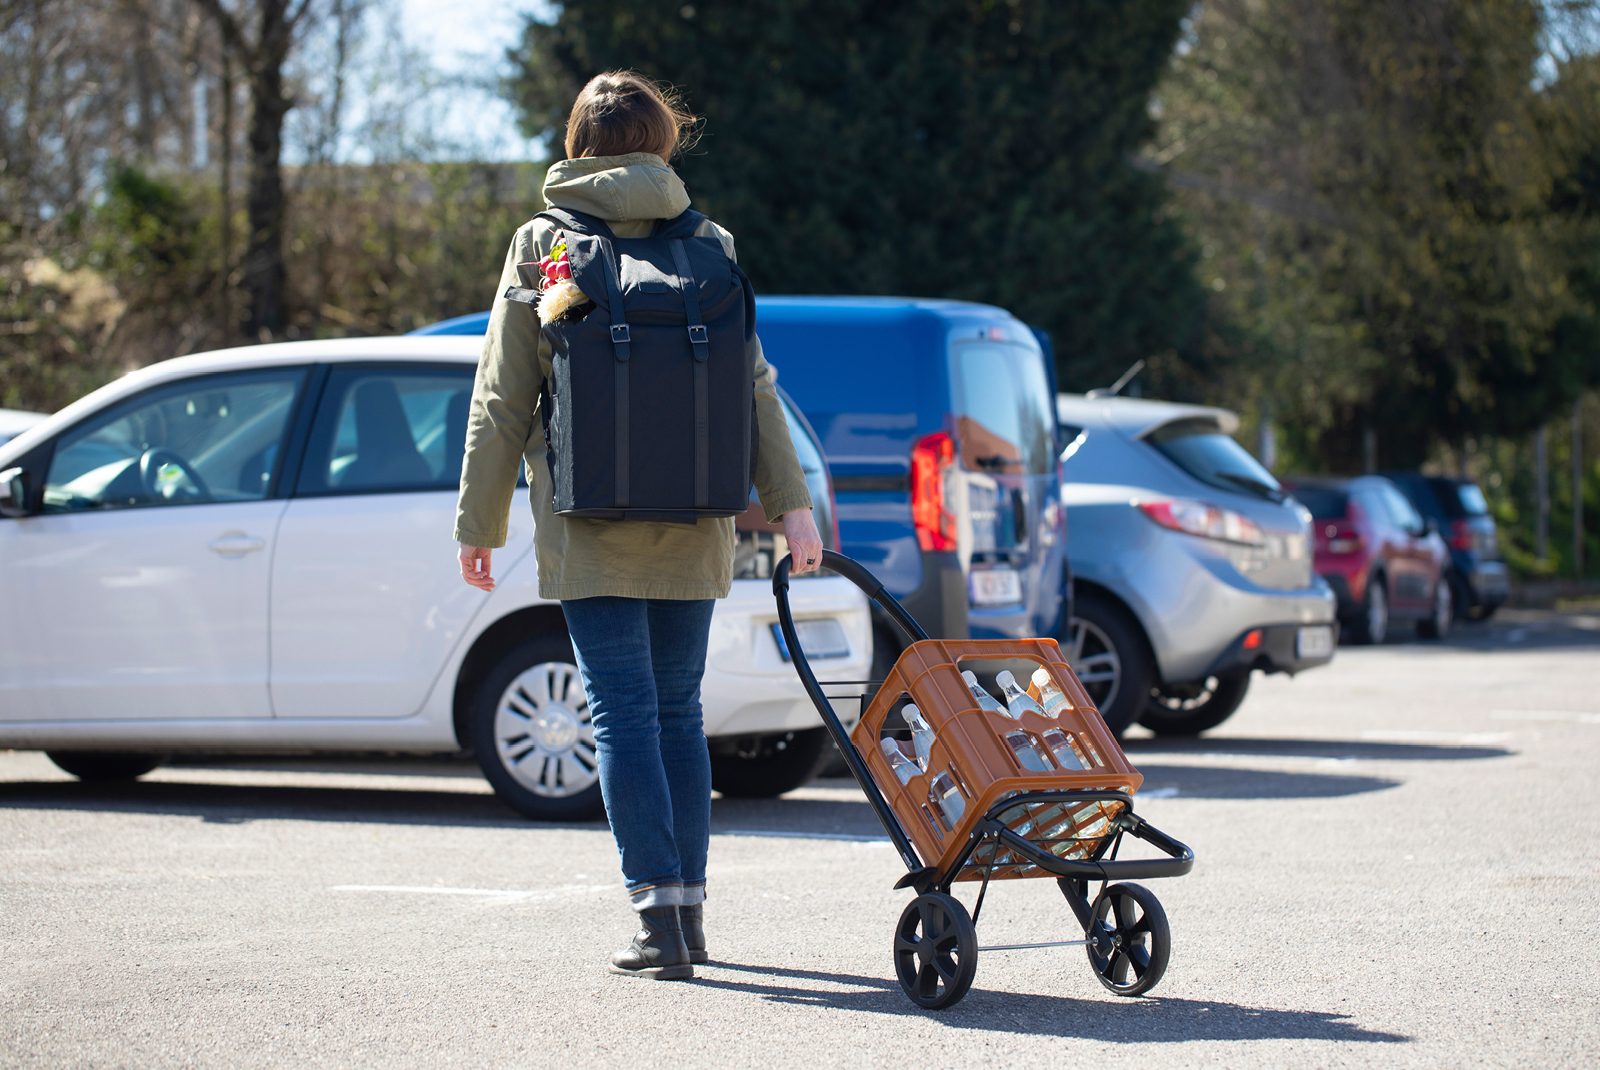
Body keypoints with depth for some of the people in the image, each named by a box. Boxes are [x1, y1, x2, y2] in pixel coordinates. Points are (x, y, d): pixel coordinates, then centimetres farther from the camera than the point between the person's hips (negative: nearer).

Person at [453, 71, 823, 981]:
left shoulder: (542, 247, -1)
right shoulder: (705, 246, 4)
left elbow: (502, 402, -1)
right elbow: (754, 385, 1)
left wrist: (479, 524, 3)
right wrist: (791, 501, 2)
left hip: (591, 526, -3)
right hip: (693, 524, 3)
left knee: (625, 712, -2)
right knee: (678, 709, 12)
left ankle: (661, 910, -10)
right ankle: (690, 911, 16)